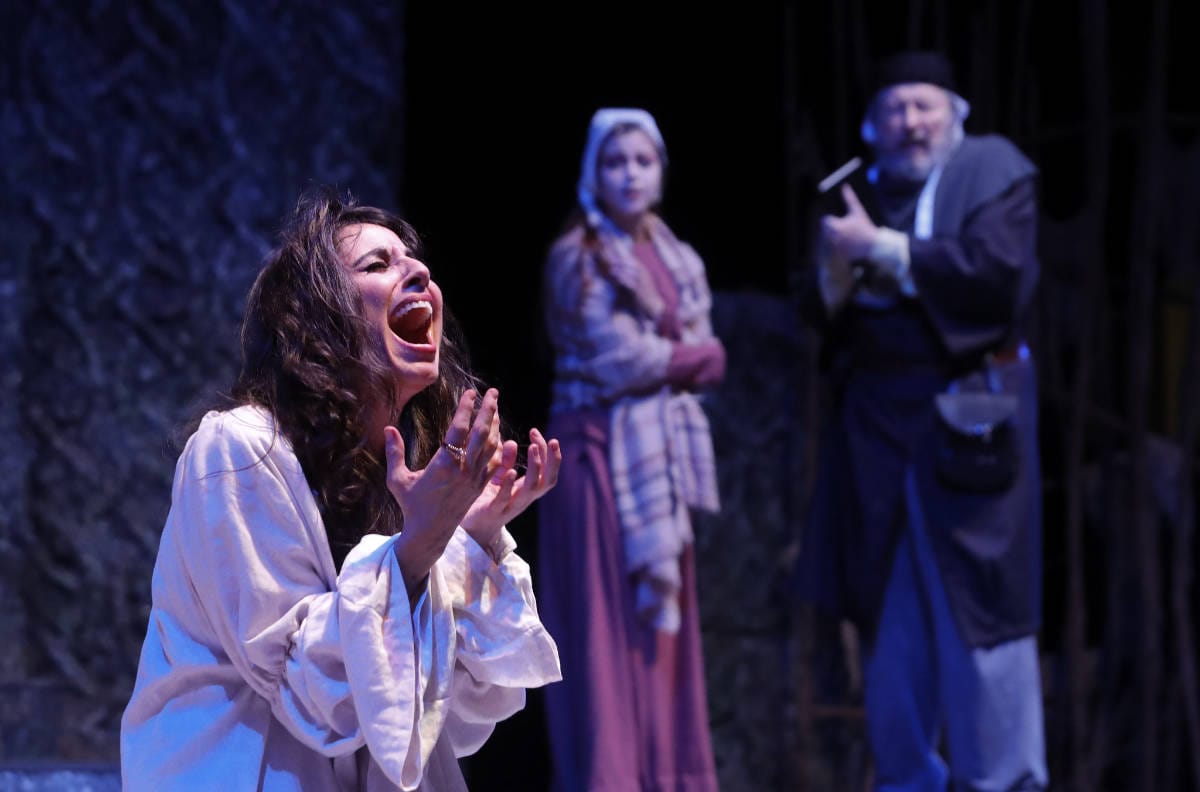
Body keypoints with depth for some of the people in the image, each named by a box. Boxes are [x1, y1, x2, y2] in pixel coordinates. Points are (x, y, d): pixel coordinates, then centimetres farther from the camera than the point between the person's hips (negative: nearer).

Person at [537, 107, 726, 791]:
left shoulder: (679, 262, 14)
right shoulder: (577, 260, -4)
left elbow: (709, 363, 7)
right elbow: (620, 359, -13)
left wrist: (658, 359, -9)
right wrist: (687, 355, 0)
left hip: (664, 457, 6)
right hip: (604, 455, -6)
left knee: (664, 619, 6)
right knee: (609, 625, -9)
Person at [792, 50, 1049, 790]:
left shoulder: (991, 170, 0)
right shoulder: (863, 194, 14)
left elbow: (998, 271, -16)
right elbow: (822, 315, 13)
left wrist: (883, 250, -13)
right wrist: (837, 268, -9)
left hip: (966, 417, -5)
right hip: (876, 424, 5)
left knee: (975, 609, -6)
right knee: (891, 618, 5)